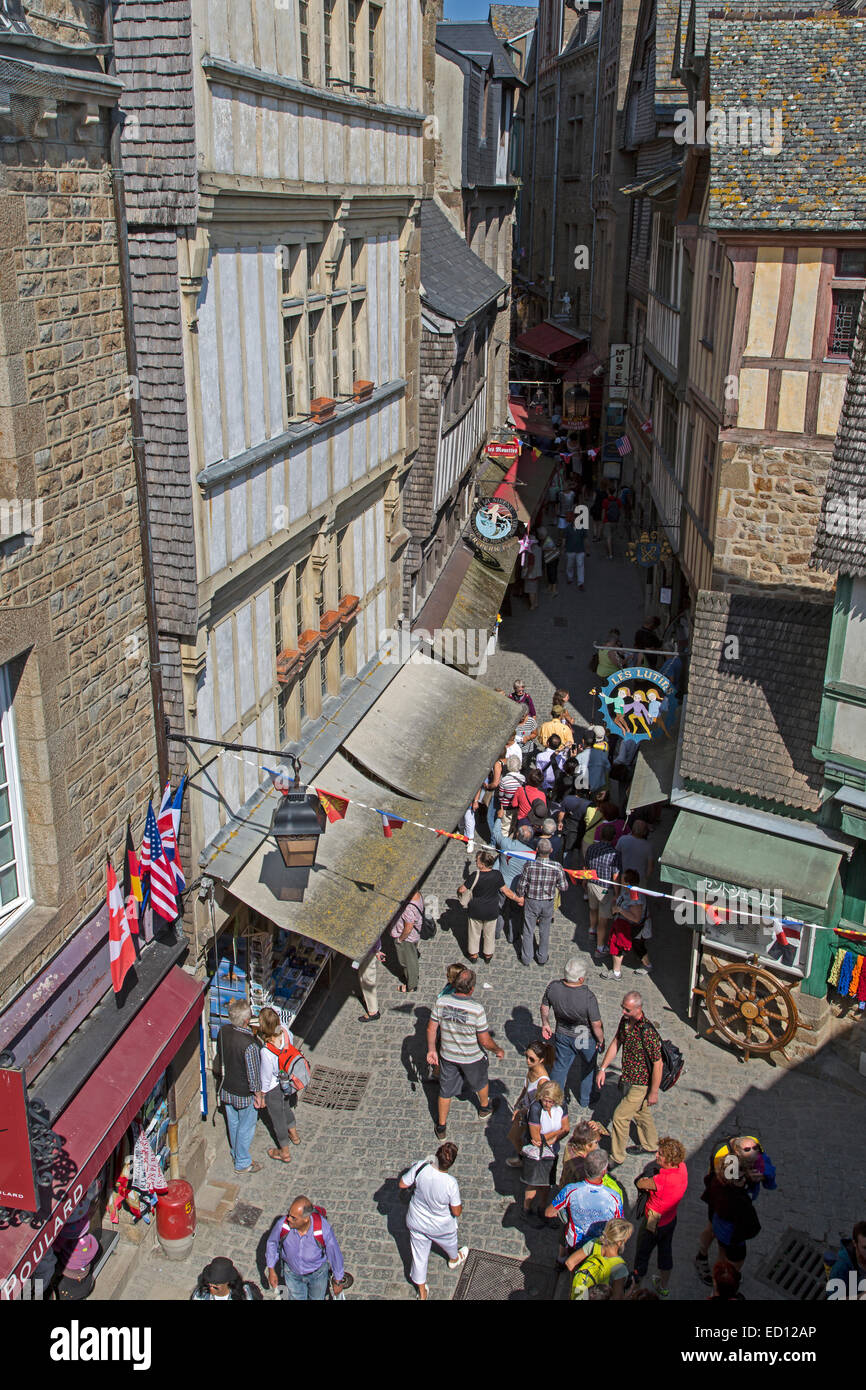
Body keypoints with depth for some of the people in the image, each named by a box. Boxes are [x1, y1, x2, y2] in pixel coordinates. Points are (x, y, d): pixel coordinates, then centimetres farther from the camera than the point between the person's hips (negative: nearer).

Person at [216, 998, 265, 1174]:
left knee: (233, 1123, 27)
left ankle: (236, 1155, 49)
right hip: (244, 1093, -6)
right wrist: (259, 1095, -9)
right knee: (246, 1127, 16)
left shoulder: (223, 1031, -16)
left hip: (226, 1089, 6)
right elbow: (253, 1072, -24)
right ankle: (242, 1163, 34)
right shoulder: (249, 1044, -35)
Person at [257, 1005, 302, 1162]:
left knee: (277, 1117, 21)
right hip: (288, 1082, 6)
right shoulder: (286, 1033, -26)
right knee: (285, 1108, 35)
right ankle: (294, 1134, 62)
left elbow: (266, 1077, -24)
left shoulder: (266, 1052, -41)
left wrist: (261, 1096, -9)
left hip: (274, 1089, -6)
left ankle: (285, 1152, 44)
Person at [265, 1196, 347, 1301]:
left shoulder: (323, 1229, -38)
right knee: (297, 1298, 20)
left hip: (317, 1272, -1)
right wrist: (271, 1270, -1)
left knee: (317, 1298, 22)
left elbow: (335, 1254, -19)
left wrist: (338, 1281, -6)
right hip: (292, 1272, 1)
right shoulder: (282, 1224, -33)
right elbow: (272, 1243, -9)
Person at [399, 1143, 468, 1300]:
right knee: (450, 1243, 33)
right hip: (441, 1227, -2)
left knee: (419, 1255, 24)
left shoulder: (420, 1167, -31)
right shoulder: (451, 1183, -36)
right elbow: (456, 1212, -22)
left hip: (417, 1222, 2)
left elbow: (402, 1184, -13)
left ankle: (422, 1293, 43)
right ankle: (454, 1259, 65)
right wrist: (460, 1205, 0)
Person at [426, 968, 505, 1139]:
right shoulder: (476, 1008, -30)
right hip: (472, 1058, -2)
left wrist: (431, 1049, 5)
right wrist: (498, 1050, -2)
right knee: (481, 1082, 29)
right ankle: (485, 1108, 56)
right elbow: (484, 1041, -21)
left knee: (445, 1091, 21)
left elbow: (431, 1028, -8)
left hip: (447, 1056, 2)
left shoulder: (441, 1001, -19)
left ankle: (441, 1128, 35)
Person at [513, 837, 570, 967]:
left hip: (531, 902, -1)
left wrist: (520, 897, 7)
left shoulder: (529, 866, -23)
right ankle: (542, 958, 36)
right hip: (548, 903, 1)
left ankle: (526, 958, 31)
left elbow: (521, 884, -13)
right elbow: (563, 887, -11)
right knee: (545, 931, 22)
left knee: (528, 931, 18)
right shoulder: (557, 867, -21)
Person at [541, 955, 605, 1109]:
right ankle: (585, 1099, 46)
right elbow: (596, 1025, -23)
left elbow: (544, 1007, -4)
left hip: (562, 1034, 3)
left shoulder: (553, 987, -22)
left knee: (560, 1067, 24)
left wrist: (545, 1024, 15)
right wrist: (601, 1040, -3)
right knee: (588, 1067, 26)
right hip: (585, 1038, -3)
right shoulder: (588, 997, -36)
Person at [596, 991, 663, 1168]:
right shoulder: (625, 1021, -7)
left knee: (620, 1117, -1)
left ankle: (617, 1157, 17)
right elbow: (615, 1043, 8)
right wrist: (603, 1068, 6)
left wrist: (654, 1092, -18)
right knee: (640, 1112, 25)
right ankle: (650, 1145, 47)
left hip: (641, 1085, -8)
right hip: (628, 1079, 8)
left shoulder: (647, 1031, -32)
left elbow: (657, 1064, -25)